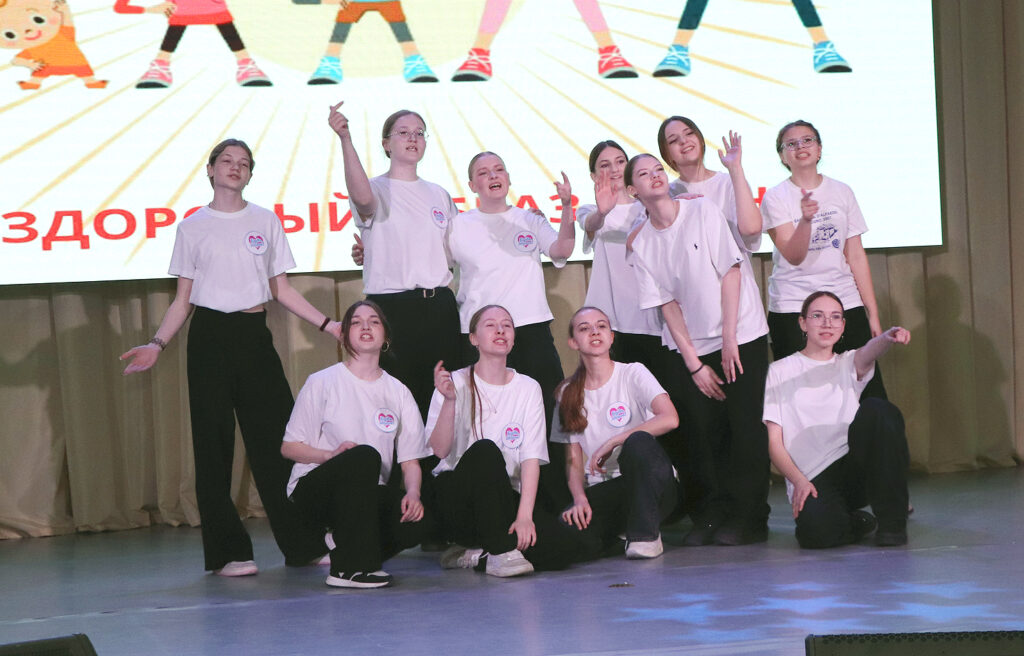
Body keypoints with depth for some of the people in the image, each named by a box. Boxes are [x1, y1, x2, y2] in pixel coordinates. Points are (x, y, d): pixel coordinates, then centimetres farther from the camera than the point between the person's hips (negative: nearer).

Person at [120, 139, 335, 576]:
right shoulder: (193, 227, 7)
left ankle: (304, 543, 6)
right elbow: (183, 300, 8)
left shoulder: (265, 221, 10)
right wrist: (158, 344, -5)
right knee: (214, 445, -2)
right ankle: (227, 552, 4)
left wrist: (325, 324, 2)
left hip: (254, 335, 1)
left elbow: (282, 290, 12)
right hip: (210, 336, -1)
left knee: (278, 438, -2)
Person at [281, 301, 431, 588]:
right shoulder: (323, 382, 0)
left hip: (369, 494, 4)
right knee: (365, 455, -35)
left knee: (415, 520, -29)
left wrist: (413, 493, -15)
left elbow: (410, 460, 7)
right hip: (313, 489, -3)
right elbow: (289, 447, -1)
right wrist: (332, 455, -19)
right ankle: (349, 568, -30)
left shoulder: (398, 392, 11)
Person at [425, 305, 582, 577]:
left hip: (504, 498, 3)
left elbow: (531, 457, -4)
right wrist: (449, 400, -28)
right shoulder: (457, 383, -1)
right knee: (485, 450, -35)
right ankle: (499, 552, -26)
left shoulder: (528, 388, 6)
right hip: (456, 495, -3)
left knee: (566, 546, -22)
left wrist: (525, 515, -17)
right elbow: (440, 450, -13)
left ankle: (475, 555, -5)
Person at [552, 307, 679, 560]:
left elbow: (670, 419, -18)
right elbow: (573, 459, 7)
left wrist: (611, 443, -17)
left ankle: (645, 533, -20)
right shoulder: (569, 392, 10)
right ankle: (617, 533, 7)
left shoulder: (632, 373, 0)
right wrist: (580, 498, -13)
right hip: (602, 491, 3)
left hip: (648, 483, -3)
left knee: (638, 441, -36)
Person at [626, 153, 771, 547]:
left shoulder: (702, 211, -4)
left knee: (745, 427, -6)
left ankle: (749, 518, 0)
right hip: (694, 347, 3)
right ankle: (716, 513, 11)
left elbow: (730, 271, -7)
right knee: (705, 433, -1)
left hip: (742, 336, -3)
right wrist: (694, 363, -4)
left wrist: (729, 339, -12)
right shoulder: (642, 244, 4)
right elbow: (667, 305, 2)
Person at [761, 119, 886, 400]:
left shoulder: (841, 192, 11)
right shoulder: (775, 198, 1)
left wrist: (873, 314, 7)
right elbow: (793, 256, -10)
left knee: (872, 396, -8)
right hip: (792, 309, -2)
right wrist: (805, 219, -28)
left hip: (847, 303, 3)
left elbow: (856, 256, 11)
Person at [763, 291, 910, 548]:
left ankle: (892, 521, -18)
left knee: (877, 410, -26)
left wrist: (888, 337, -35)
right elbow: (773, 441, 3)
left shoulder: (848, 365, 16)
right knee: (816, 533, -35)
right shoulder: (779, 372, 10)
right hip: (813, 480, -2)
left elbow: (867, 353, -11)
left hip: (855, 467, 3)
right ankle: (854, 522, 4)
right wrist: (799, 480, -14)